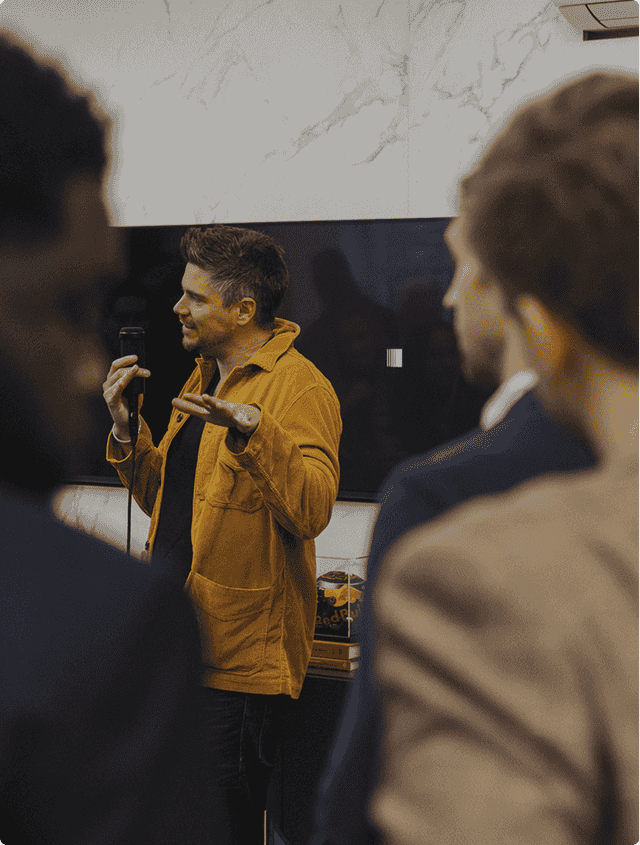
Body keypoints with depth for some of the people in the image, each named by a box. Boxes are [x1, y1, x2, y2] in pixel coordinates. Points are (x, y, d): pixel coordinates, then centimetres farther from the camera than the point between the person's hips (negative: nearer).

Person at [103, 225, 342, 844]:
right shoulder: (203, 379, 16)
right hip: (180, 645, 9)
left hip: (238, 659, -9)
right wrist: (126, 429, 7)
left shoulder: (301, 388, -12)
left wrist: (251, 430, -37)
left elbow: (312, 509, -26)